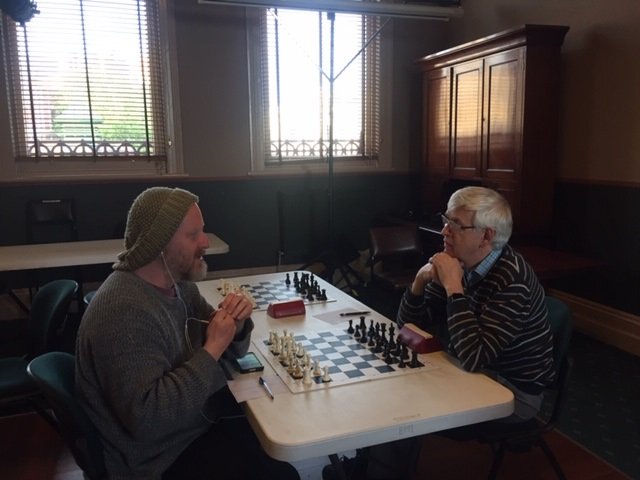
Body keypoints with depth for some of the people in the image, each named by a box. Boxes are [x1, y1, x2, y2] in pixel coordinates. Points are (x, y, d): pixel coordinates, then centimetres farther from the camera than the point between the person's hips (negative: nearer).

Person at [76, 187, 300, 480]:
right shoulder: (124, 313, -29)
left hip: (203, 417, 8)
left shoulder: (177, 284, -1)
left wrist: (235, 324, -15)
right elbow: (145, 417, -34)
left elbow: (229, 350, 8)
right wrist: (211, 349, -29)